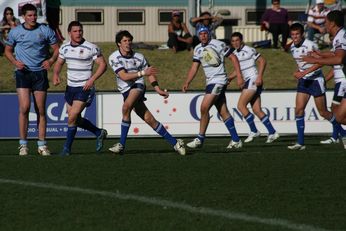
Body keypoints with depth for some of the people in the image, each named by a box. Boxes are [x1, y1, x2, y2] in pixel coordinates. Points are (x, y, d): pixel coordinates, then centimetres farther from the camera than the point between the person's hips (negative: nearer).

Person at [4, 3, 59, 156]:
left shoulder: (45, 30, 3)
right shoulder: (15, 32, 5)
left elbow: (56, 49, 9)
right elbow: (8, 50, 16)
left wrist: (51, 60, -10)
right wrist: (15, 62, -3)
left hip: (40, 73, 1)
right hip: (23, 73, -1)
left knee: (41, 110, 1)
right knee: (24, 107, -13)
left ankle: (42, 145, 8)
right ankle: (23, 144, -5)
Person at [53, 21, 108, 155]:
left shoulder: (91, 48, -11)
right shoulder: (65, 47, 5)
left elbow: (103, 64, -8)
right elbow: (59, 62, 19)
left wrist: (92, 80, -20)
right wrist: (56, 75, -2)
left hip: (85, 88, -7)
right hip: (70, 87, 7)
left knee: (72, 117, -13)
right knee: (76, 119, 12)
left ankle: (67, 148, -1)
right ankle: (99, 133, 34)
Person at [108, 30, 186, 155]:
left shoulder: (139, 57, 3)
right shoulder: (114, 58, -4)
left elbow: (149, 74, 16)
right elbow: (124, 76, -15)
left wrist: (157, 89, 8)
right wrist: (142, 73, -23)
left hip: (138, 85, -1)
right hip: (126, 91, 1)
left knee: (126, 107, -31)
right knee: (149, 119, -7)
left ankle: (121, 144, -24)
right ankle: (174, 142, 2)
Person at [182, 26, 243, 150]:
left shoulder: (218, 44, -8)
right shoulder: (198, 49, 12)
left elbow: (233, 58, -4)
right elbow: (194, 67, 12)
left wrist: (239, 76, -8)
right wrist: (187, 83, 0)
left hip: (219, 81, -7)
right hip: (210, 82, 7)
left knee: (204, 108, -13)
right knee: (223, 112, 7)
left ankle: (200, 139, -7)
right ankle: (236, 140, 11)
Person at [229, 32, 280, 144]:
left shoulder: (248, 50, -9)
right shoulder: (235, 53, 16)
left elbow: (262, 61, -10)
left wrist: (259, 77, -18)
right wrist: (228, 79, 15)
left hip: (253, 80, -8)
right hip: (247, 81, 8)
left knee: (241, 105, -12)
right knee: (257, 110, 4)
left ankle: (254, 131, -6)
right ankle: (272, 132, 6)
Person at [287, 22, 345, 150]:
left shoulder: (310, 45, -20)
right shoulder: (292, 48, 4)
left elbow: (319, 62, -25)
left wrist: (304, 72, -31)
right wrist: (299, 72, 6)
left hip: (316, 79, -6)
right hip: (303, 81, 6)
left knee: (323, 112, 3)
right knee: (299, 109, -8)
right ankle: (300, 142, -7)